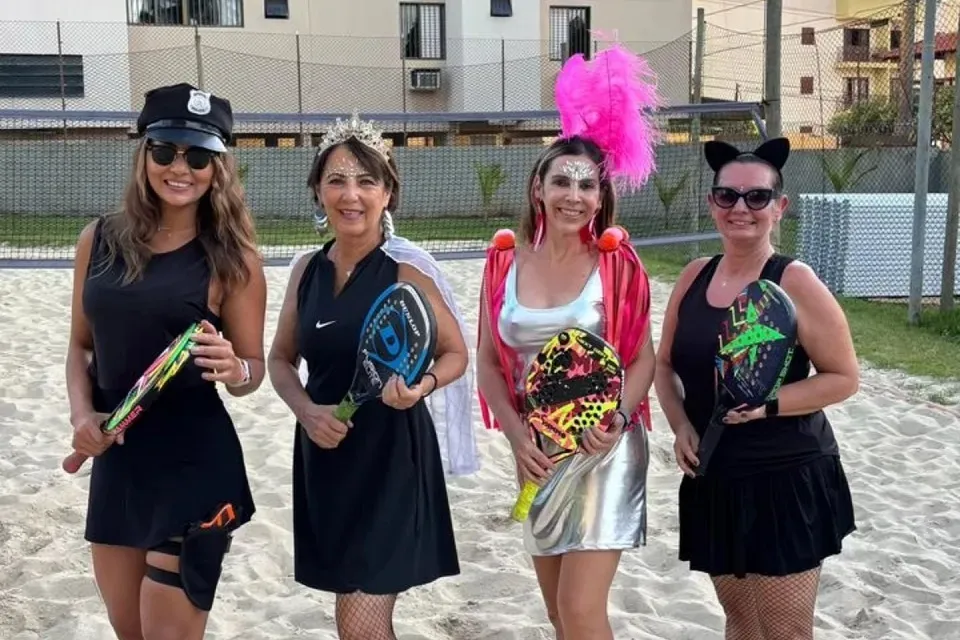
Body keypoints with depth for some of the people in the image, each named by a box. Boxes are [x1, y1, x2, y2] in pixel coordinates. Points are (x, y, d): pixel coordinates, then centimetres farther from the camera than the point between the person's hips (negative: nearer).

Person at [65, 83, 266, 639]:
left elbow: (253, 368, -5)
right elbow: (81, 344, 11)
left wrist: (234, 370, -27)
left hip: (195, 464, -5)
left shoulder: (229, 256, -9)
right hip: (115, 459, 5)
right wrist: (82, 413, -5)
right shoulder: (100, 239, 2)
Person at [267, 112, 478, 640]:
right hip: (324, 456, 6)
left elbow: (455, 354, -5)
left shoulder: (406, 270, -12)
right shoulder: (307, 270, 3)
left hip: (390, 457, -5)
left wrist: (422, 387, -25)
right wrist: (306, 409, -9)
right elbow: (280, 359, 10)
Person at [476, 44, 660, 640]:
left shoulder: (617, 263, -7)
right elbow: (489, 361, 3)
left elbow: (644, 358, -3)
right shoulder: (505, 260, -1)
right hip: (537, 451, 4)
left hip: (604, 451, -3)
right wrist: (518, 436, -9)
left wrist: (616, 421, -19)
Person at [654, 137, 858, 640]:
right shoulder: (694, 277, 3)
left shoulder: (795, 282, -13)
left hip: (787, 479, -5)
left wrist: (768, 404, -23)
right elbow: (665, 365, 12)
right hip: (713, 478, 5)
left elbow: (844, 378, -10)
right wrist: (681, 426, -5)